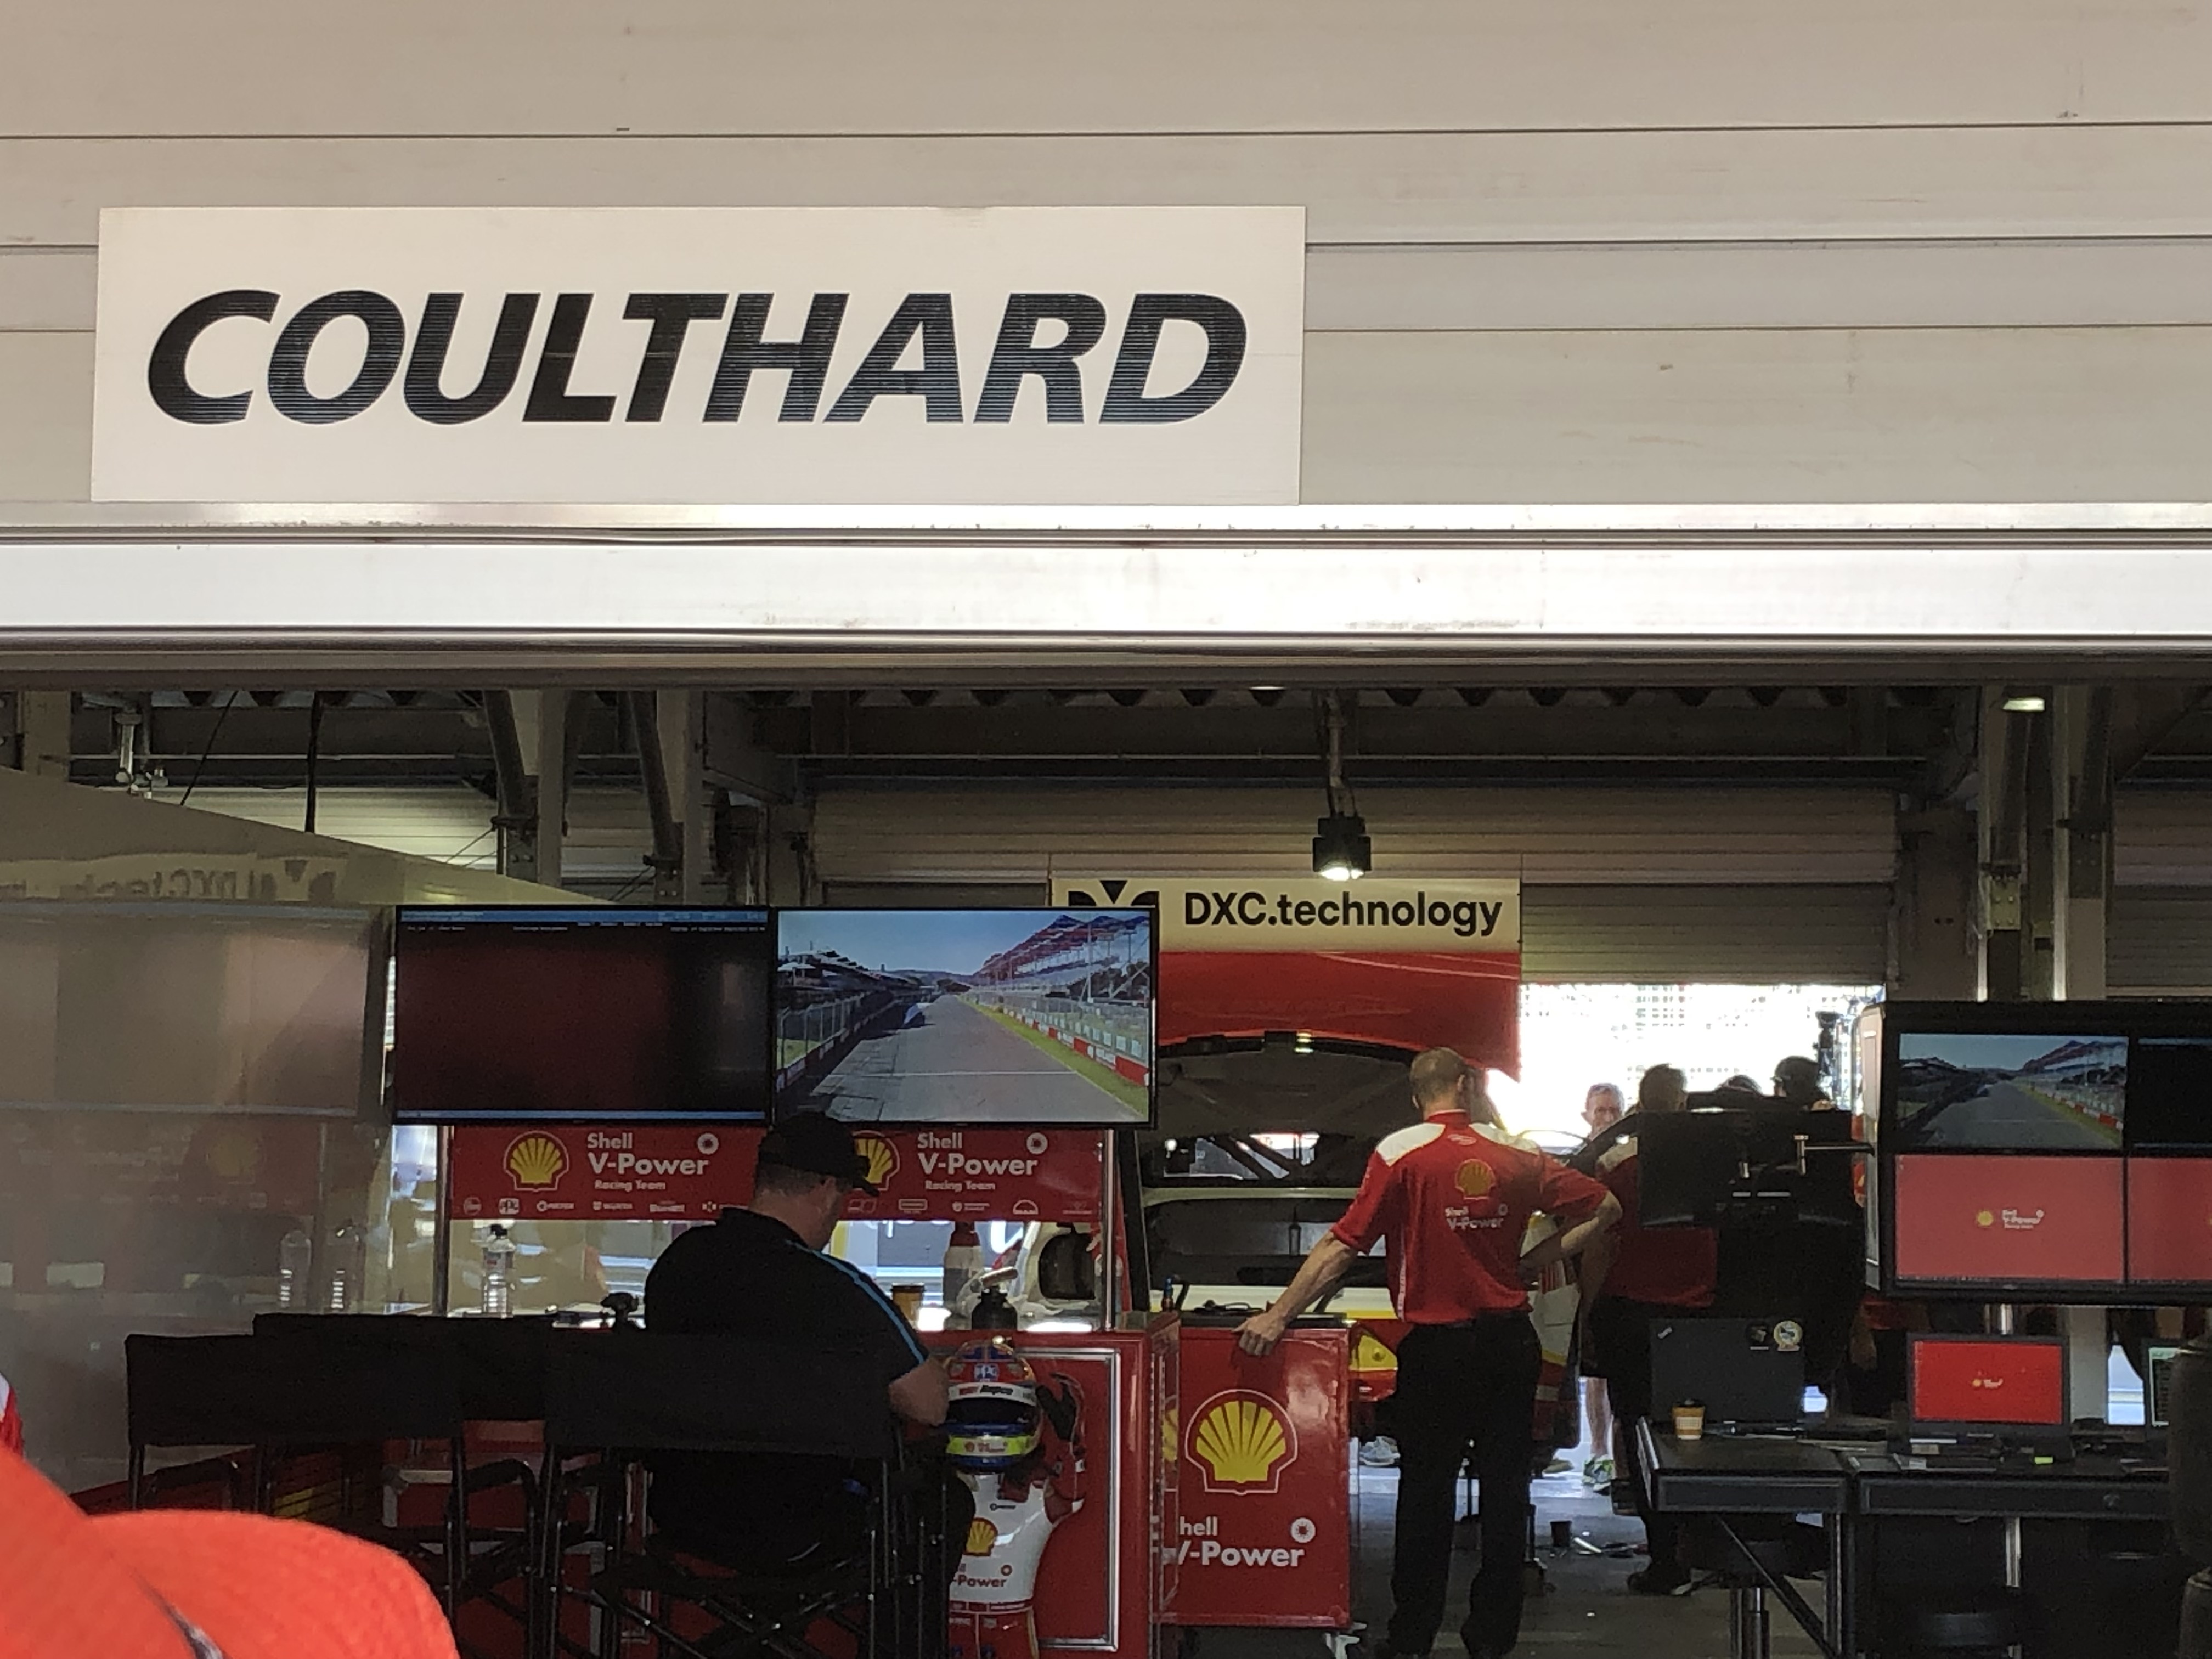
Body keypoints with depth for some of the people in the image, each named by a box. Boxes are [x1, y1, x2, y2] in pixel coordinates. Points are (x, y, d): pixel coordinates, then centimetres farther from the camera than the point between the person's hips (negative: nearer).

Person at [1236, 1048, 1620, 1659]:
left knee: (1426, 1490, 5)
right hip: (1510, 1340, 3)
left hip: (1437, 1345, -3)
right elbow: (1604, 1208, 10)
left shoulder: (1400, 1153, -9)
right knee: (1504, 1488, 11)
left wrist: (1278, 1315, -11)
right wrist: (1537, 1261, 8)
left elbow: (1344, 1245, -13)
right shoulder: (1515, 1155, 4)